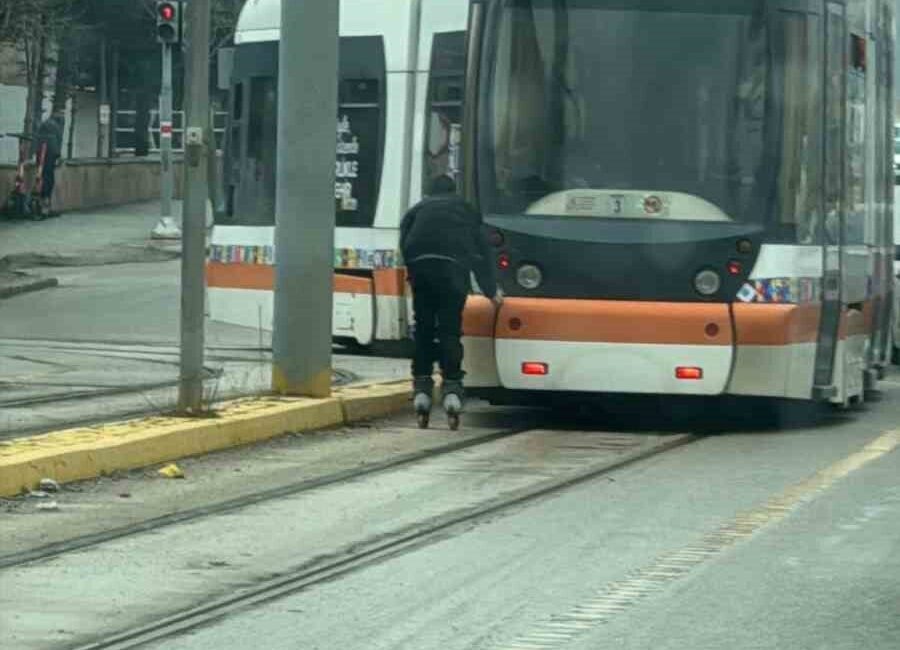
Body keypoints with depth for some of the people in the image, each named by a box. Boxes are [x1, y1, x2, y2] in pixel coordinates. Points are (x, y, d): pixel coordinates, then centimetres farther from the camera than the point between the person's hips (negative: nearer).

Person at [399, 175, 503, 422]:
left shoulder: (417, 210, 28)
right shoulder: (466, 210, 27)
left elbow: (404, 244, 15)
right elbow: (481, 249, 27)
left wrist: (413, 272, 17)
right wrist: (491, 290, 32)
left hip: (420, 264, 1)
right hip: (454, 266, -1)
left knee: (423, 328, 10)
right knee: (450, 329, 3)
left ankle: (422, 388, 6)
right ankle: (452, 387, -7)